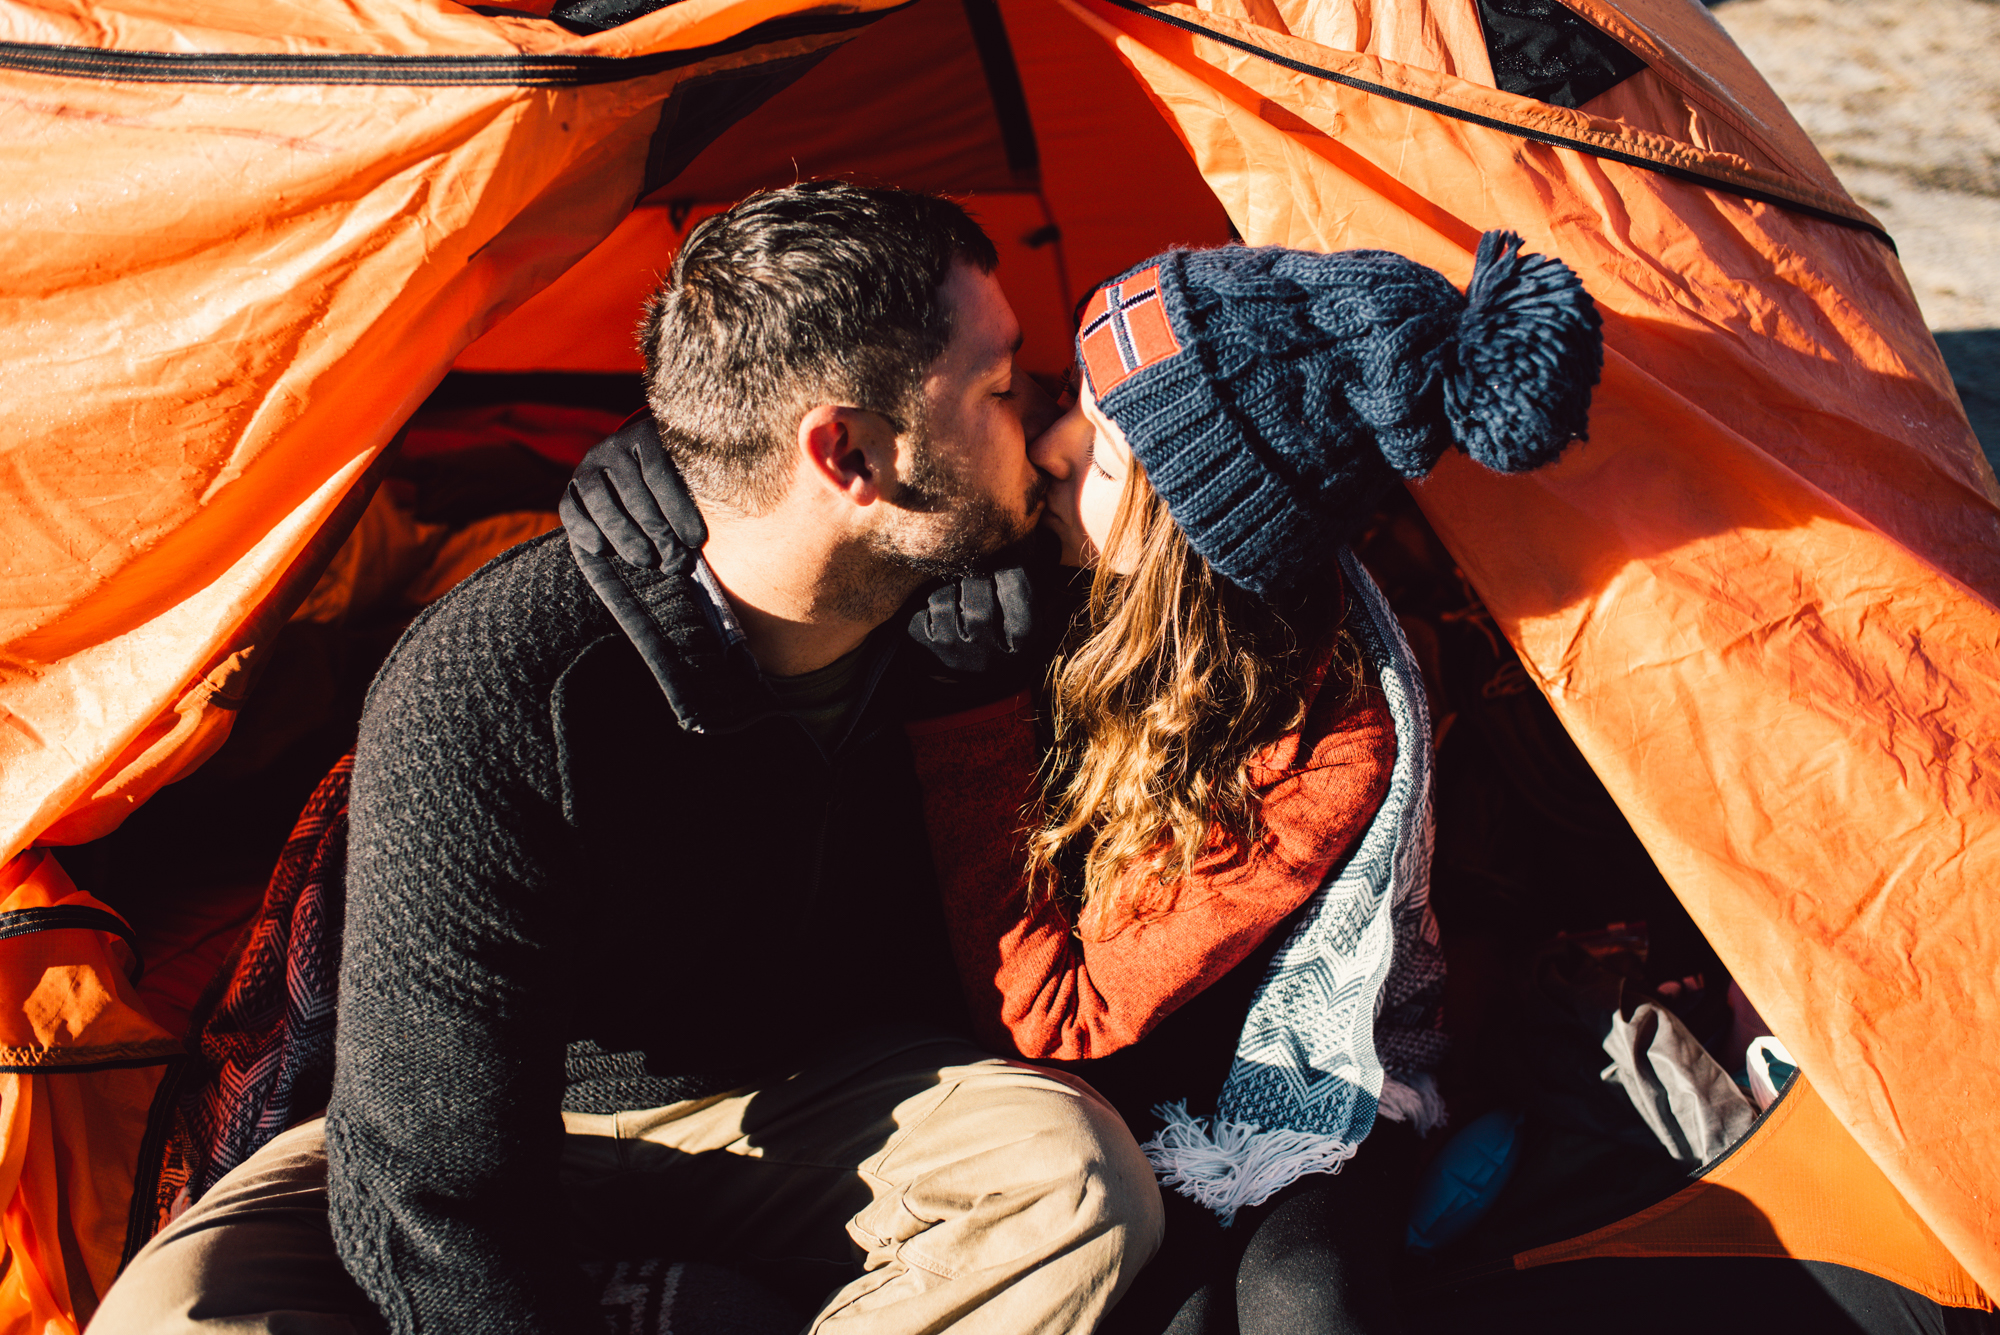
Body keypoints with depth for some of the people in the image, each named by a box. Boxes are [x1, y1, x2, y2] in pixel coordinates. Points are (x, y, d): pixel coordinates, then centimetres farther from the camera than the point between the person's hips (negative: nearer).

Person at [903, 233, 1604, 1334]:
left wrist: (967, 712, -29)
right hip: (1124, 1097, 2)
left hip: (1298, 1068, -2)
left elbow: (1062, 1017, -24)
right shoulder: (1087, 596, -15)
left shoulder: (1331, 748, -26)